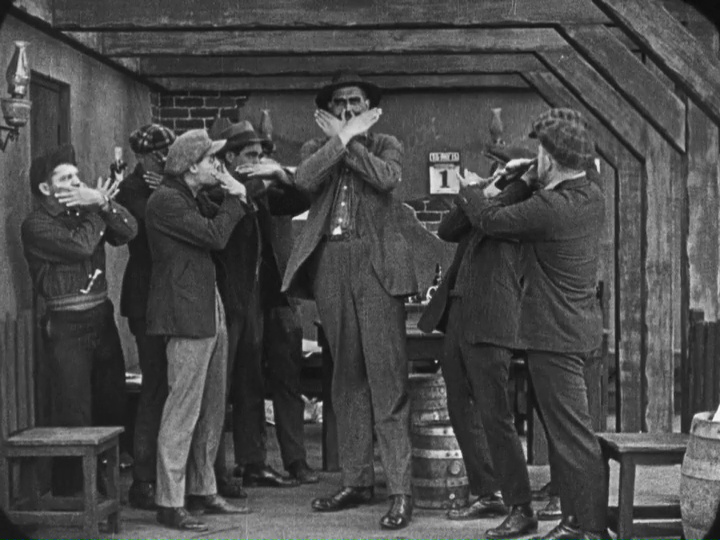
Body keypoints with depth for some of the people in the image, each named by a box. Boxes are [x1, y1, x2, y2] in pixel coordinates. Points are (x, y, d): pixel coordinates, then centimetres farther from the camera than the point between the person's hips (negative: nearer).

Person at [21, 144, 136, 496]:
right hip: (67, 327, -6)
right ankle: (69, 493, 2)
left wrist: (102, 204, -14)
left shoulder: (87, 213, 13)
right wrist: (99, 207, -6)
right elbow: (80, 245, -20)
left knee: (112, 409, 11)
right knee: (74, 418, -7)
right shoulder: (37, 225, -6)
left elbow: (129, 231, 0)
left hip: (102, 321, 7)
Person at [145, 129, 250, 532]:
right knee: (183, 411, -8)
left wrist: (233, 196, 12)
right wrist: (235, 197, -5)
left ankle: (203, 491, 22)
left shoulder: (188, 198, 19)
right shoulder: (166, 201, -13)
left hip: (210, 313, 10)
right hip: (187, 316, -10)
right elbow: (215, 236, -18)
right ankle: (170, 503, -2)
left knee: (213, 409, 13)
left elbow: (210, 240, 18)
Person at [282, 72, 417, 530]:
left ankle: (401, 491, -7)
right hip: (330, 264, 4)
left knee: (387, 377, -8)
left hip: (376, 263, -3)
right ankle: (357, 481, 16)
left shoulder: (386, 145, 10)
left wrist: (351, 140, -4)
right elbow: (305, 180, -7)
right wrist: (340, 138, -6)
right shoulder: (317, 147, 16)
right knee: (347, 377, 9)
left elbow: (386, 178, -12)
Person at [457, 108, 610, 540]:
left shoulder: (551, 208, -23)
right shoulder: (593, 196, 4)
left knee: (573, 434, -5)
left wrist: (467, 189, 8)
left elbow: (491, 219, -10)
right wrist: (528, 177, 16)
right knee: (566, 431, 17)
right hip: (580, 327, 10)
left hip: (555, 334, -10)